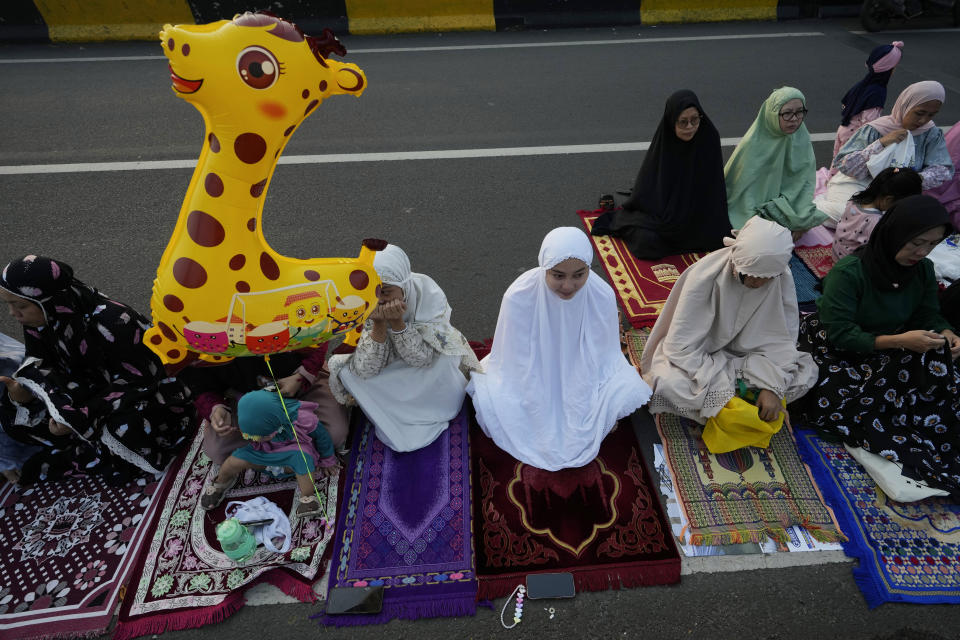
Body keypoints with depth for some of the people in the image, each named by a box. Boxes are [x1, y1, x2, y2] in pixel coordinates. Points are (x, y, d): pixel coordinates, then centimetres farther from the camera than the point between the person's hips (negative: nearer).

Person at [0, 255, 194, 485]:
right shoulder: (39, 318, -8)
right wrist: (25, 389, -21)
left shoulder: (109, 322, -31)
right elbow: (39, 363, 4)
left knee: (125, 428, -39)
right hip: (90, 389, 8)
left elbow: (138, 380, -26)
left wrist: (81, 416, -31)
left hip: (141, 389, -8)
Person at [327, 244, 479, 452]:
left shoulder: (430, 295, -30)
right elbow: (365, 370, -29)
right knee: (346, 372, -24)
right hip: (388, 374, 2)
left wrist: (397, 322, -44)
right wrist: (379, 324, -42)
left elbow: (421, 358, -30)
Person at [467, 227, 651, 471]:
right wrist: (546, 425, -20)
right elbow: (521, 363, -20)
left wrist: (576, 421, -18)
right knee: (489, 402, -25)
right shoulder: (519, 296, -28)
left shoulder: (603, 296, -23)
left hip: (581, 377, 1)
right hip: (530, 377, -1)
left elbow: (596, 359, -13)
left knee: (629, 391, -22)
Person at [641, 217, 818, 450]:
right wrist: (719, 392, -33)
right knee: (670, 384, -34)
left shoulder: (781, 277, -16)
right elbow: (683, 345, -27)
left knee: (806, 372, -14)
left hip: (743, 356, 4)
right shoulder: (705, 276, -28)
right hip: (699, 355, -4)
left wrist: (772, 386, -27)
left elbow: (779, 338, -11)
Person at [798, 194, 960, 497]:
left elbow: (930, 314, 9)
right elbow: (840, 335, -23)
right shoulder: (848, 272, -21)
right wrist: (900, 341, -32)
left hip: (890, 349, 6)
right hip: (835, 351, -5)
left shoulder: (923, 271, 0)